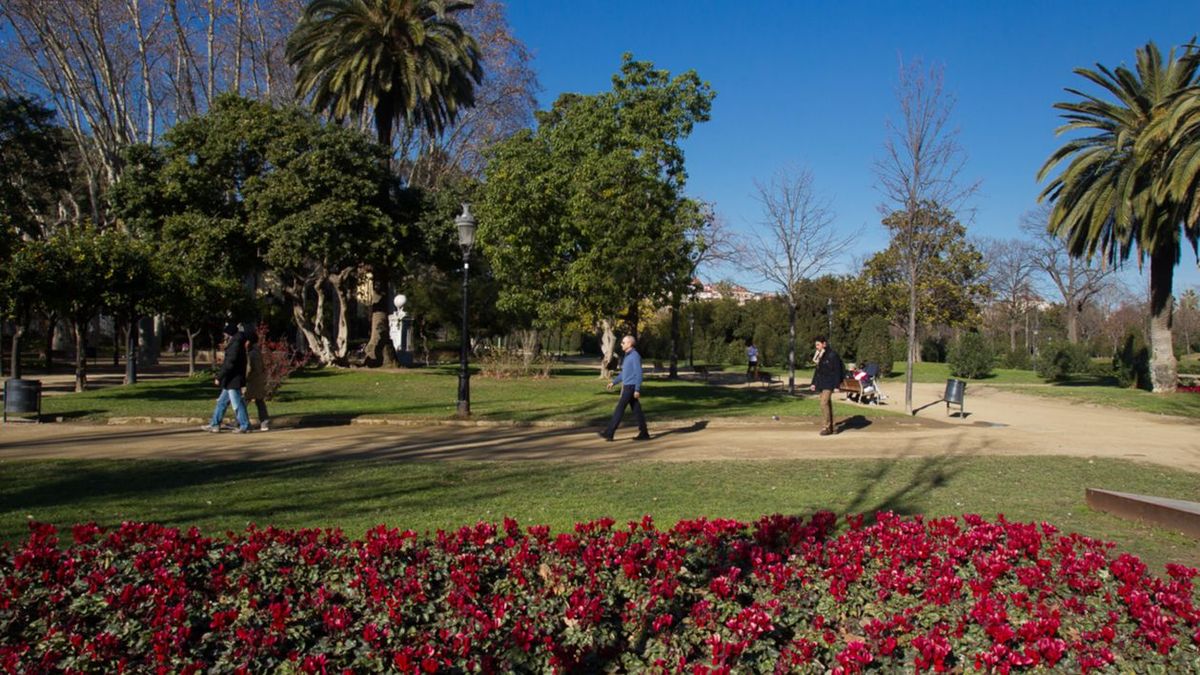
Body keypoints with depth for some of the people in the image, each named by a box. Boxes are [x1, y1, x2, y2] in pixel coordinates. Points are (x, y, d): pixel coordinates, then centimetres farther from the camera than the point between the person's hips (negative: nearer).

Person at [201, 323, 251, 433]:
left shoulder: (235, 345, -18)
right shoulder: (234, 343, 15)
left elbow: (229, 364, -23)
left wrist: (219, 377, -18)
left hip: (233, 380, -10)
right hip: (230, 380, 10)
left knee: (237, 404, -4)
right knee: (221, 402, 14)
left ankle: (245, 426, 2)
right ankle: (215, 424, 20)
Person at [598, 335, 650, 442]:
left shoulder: (635, 356, -14)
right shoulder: (628, 356, 17)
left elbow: (639, 374, -18)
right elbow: (624, 373, 25)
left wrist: (637, 390, -22)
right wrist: (613, 382, 21)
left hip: (631, 387, -10)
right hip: (627, 387, 10)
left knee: (619, 409, -7)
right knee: (636, 410, 8)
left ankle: (609, 433, -6)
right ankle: (644, 434, 10)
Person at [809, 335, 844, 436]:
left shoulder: (832, 355, -12)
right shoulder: (819, 356, 13)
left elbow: (837, 371, -13)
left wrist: (837, 385, -16)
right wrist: (814, 383, 17)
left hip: (829, 383, -8)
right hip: (821, 383, 8)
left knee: (824, 403, -17)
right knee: (827, 404, 11)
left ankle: (827, 427, -11)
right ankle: (830, 427, 16)